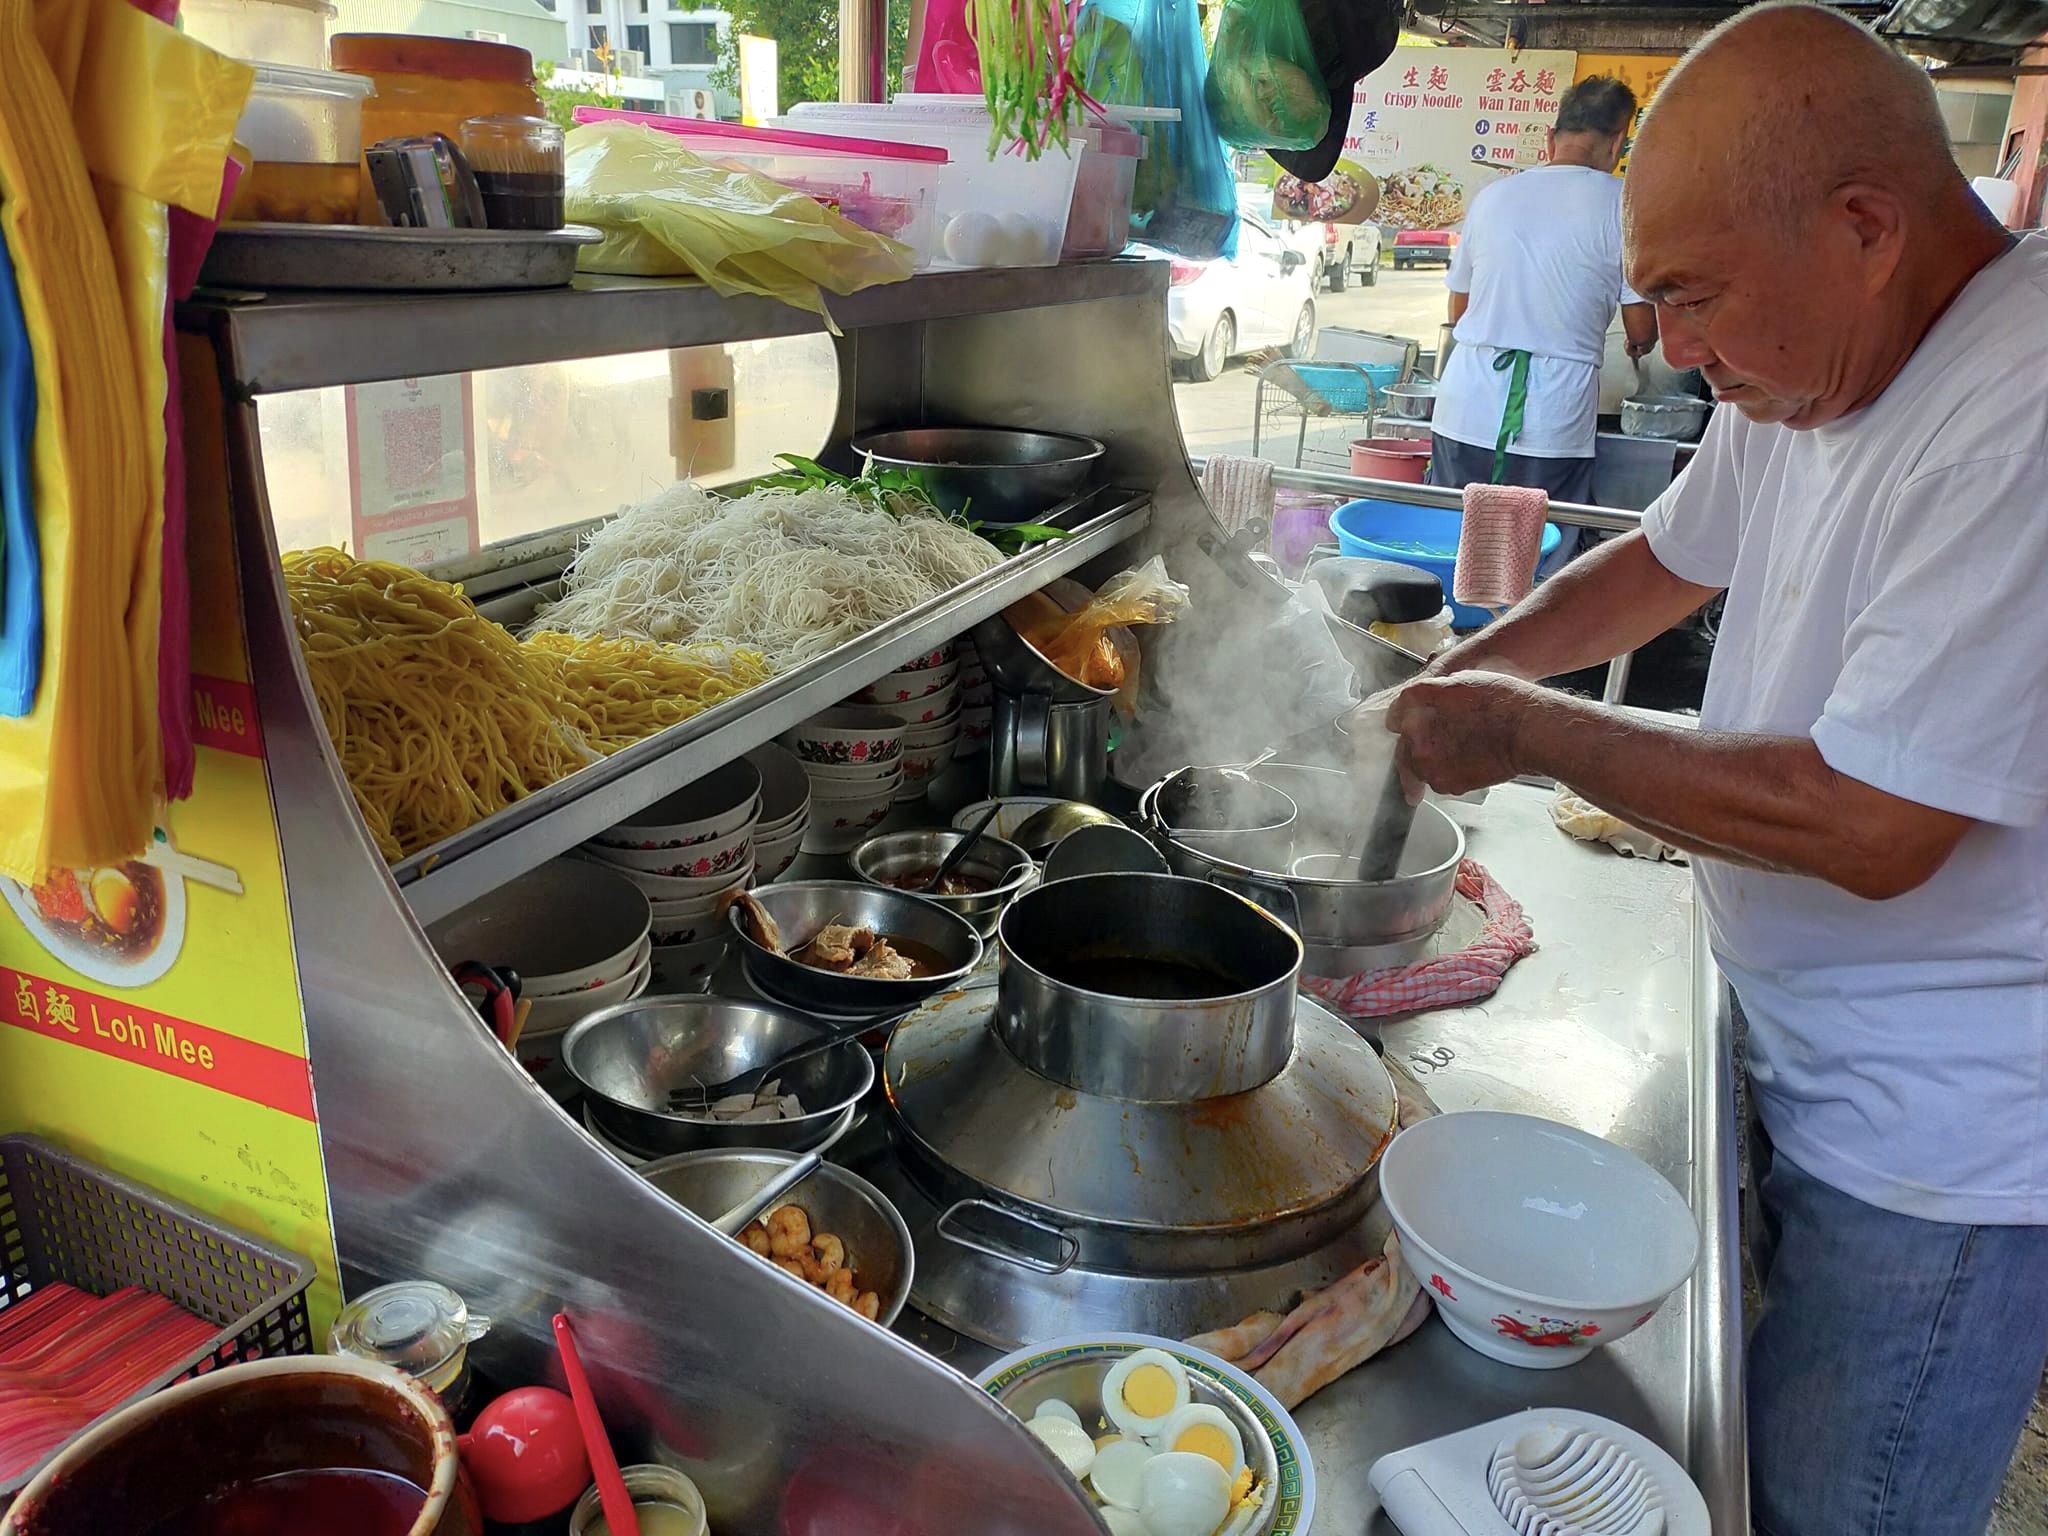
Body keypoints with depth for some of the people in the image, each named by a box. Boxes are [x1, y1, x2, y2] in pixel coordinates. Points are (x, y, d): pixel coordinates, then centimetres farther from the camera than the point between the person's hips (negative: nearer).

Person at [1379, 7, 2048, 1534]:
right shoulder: (1802, 375, 1)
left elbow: (1870, 827, -31)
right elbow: (1666, 562, 17)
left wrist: (1528, 729, -19)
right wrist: (1450, 681, 3)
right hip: (1806, 1063, 8)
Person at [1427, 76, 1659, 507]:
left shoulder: (1492, 195, 11)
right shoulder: (1622, 204, -1)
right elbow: (1642, 330, 1)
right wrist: (1639, 346, 24)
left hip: (1462, 417, 4)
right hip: (1553, 429, -3)